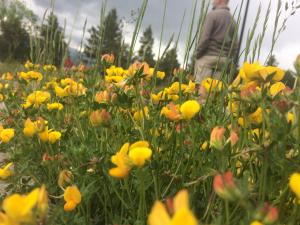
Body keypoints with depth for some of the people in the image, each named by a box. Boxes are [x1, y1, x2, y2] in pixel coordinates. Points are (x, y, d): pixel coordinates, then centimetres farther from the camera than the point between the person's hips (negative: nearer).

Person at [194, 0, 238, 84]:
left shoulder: (212, 14, -5)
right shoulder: (233, 20, 13)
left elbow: (204, 38, -13)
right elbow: (235, 45, 11)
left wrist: (197, 54, -3)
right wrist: (228, 60, 17)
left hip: (208, 57, -6)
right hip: (223, 59, 6)